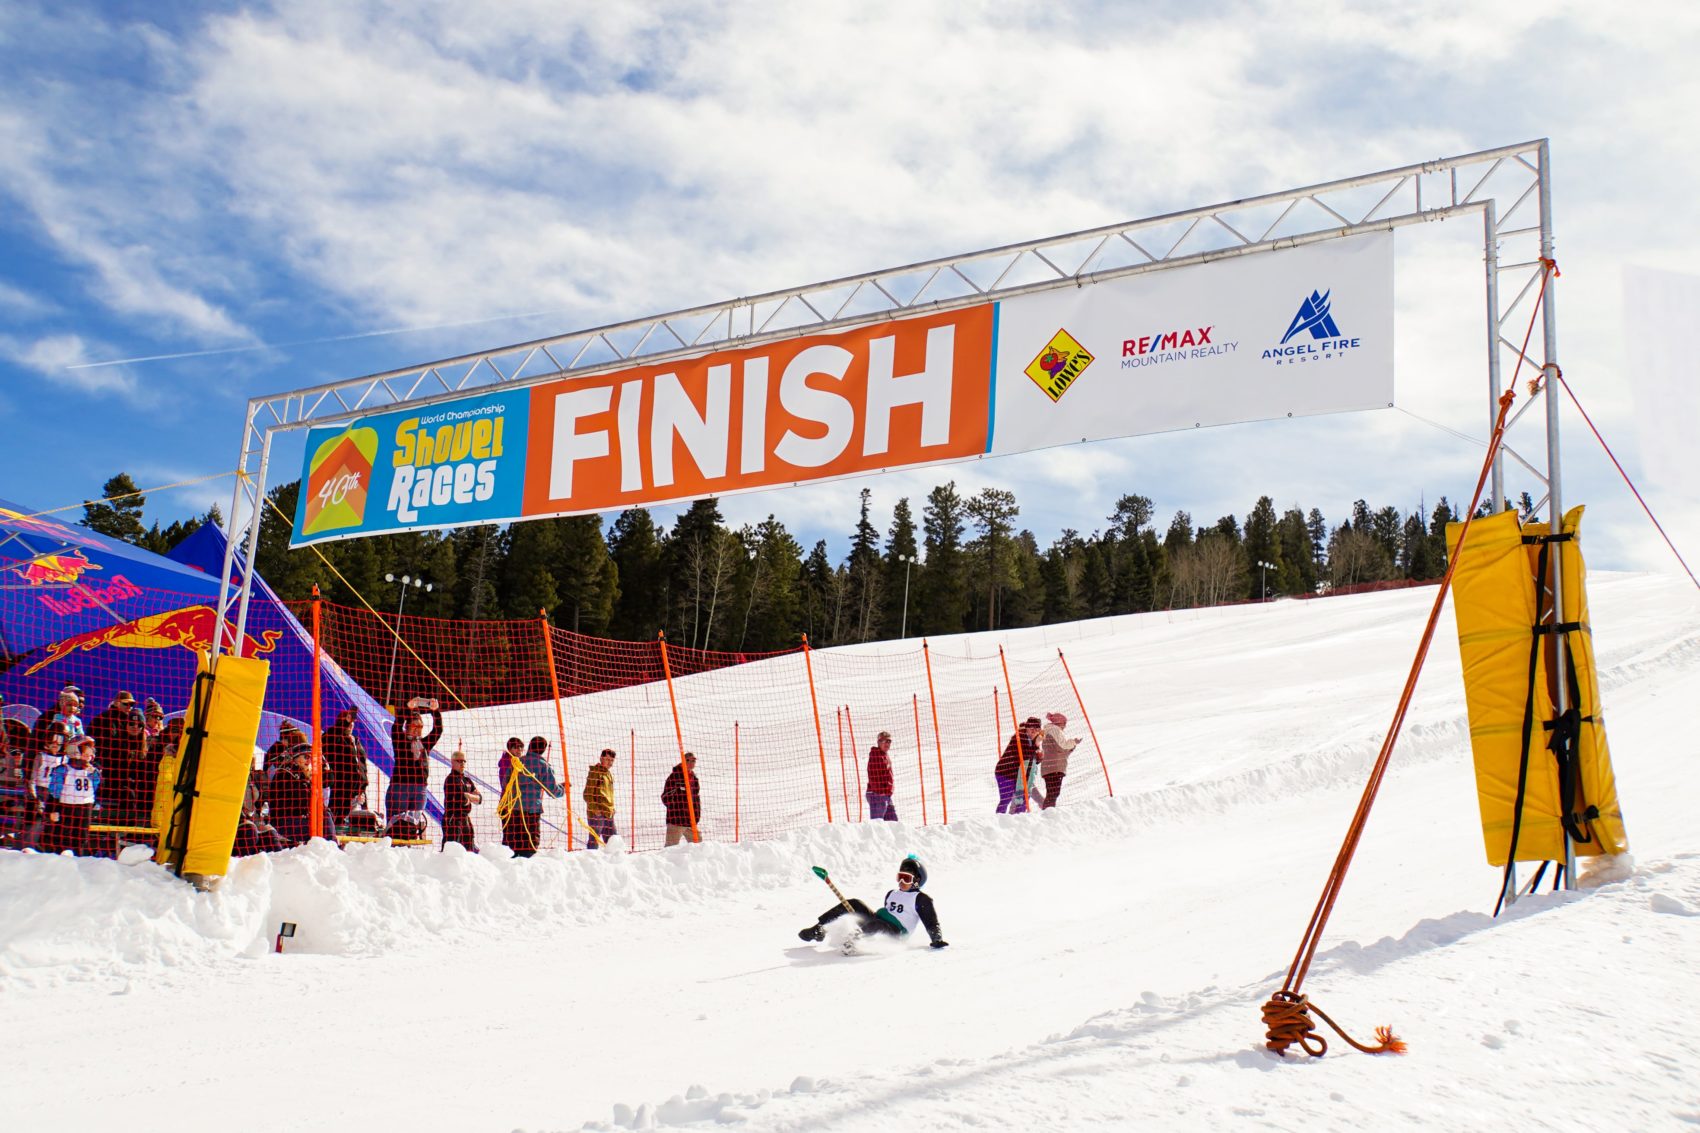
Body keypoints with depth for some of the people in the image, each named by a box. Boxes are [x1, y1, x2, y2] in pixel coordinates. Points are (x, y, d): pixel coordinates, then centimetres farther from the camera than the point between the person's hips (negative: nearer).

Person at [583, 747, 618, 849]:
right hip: (596, 813, -8)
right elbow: (588, 794, -11)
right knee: (594, 839, -7)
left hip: (608, 813, 8)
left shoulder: (609, 773, 19)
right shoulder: (594, 771, -6)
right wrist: (593, 808, -18)